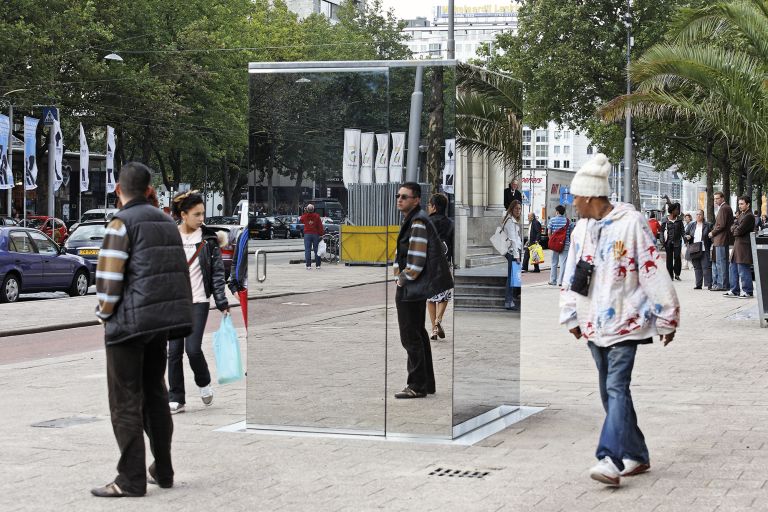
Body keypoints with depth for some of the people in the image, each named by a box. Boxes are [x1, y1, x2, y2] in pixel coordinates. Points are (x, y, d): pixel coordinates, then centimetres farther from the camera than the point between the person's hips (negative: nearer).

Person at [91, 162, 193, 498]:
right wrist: (164, 311, 15)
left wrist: (104, 313, 0)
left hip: (131, 320, -7)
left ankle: (131, 479, -1)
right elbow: (179, 271, 13)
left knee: (126, 401, -2)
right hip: (163, 320, 7)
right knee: (155, 394, 17)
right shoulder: (166, 221, 13)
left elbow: (109, 275, -15)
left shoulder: (122, 223, -9)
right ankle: (162, 470, 20)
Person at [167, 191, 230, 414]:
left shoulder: (209, 239, -1)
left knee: (193, 348, -11)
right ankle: (176, 399, 12)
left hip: (198, 301, -2)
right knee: (174, 351, 3)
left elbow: (217, 272, -1)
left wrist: (223, 303, -6)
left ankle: (204, 382, 18)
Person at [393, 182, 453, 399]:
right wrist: (400, 277, 12)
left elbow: (416, 262, -22)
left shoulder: (418, 223, -18)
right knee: (418, 334, 16)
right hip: (415, 289, 11)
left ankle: (417, 386, -1)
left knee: (411, 337, -6)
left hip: (411, 290, -11)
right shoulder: (410, 220, 14)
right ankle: (427, 383, 25)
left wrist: (402, 281, -11)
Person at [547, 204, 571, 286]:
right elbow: (571, 233, 2)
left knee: (554, 263, 12)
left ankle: (553, 280, 17)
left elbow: (549, 233, -1)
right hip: (565, 244, -1)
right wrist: (570, 242, 13)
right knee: (563, 263, -2)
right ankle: (560, 281, -7)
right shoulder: (567, 221, 1)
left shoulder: (552, 220, 0)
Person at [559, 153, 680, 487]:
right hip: (594, 323, 7)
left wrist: (666, 318, -9)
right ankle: (636, 456, 20)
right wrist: (571, 317, 16)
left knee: (617, 389, -16)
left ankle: (611, 459, -23)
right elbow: (572, 274, 16)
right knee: (610, 392, 11)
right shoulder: (582, 228, 8)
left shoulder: (631, 223, -12)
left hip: (625, 322, -7)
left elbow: (653, 271, -11)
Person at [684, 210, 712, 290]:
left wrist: (711, 247, -10)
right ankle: (698, 285, 10)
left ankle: (709, 284, -8)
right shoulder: (691, 225, 14)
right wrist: (687, 237, -4)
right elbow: (685, 234, 19)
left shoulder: (708, 225, 3)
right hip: (694, 249, 4)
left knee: (706, 267, -8)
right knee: (697, 267, 7)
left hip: (704, 250, -4)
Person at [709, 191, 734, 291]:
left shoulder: (723, 208, -14)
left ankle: (722, 285, -7)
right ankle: (725, 284, 17)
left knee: (721, 262, -8)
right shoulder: (727, 208, 18)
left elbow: (721, 225, -20)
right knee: (723, 262, 13)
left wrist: (712, 233, -8)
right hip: (725, 239, 11)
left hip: (721, 239, -11)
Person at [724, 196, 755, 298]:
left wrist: (734, 228, 1)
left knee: (743, 269, -7)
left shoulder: (749, 216, -13)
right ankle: (734, 290, 18)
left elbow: (739, 231, -19)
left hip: (744, 246, -10)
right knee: (733, 268, 12)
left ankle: (748, 292, -1)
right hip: (737, 245, 10)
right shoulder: (741, 215, 19)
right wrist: (736, 223, -7)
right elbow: (732, 229, 13)